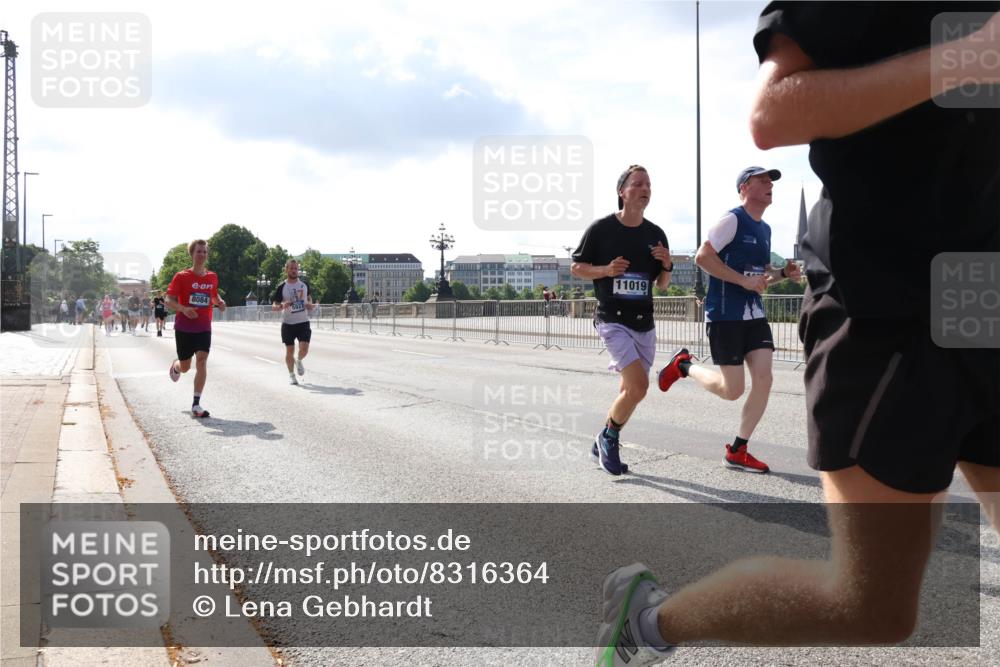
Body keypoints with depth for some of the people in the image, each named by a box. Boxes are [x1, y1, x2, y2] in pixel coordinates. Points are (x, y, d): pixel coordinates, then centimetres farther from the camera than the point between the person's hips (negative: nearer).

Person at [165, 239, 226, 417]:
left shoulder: (212, 277, 4)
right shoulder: (181, 276, -8)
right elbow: (169, 300, -8)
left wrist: (220, 302, -2)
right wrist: (183, 309, -27)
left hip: (204, 328, 2)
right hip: (184, 328, -2)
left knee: (202, 361, -14)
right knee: (185, 366, 9)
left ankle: (196, 405, -11)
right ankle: (175, 366, 50)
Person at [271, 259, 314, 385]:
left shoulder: (304, 284, 5)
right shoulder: (282, 287, -4)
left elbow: (309, 296, 22)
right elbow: (273, 306, -4)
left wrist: (311, 305, -1)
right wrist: (282, 306, -26)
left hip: (303, 322, 2)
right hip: (288, 323, -1)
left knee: (304, 348, -10)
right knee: (289, 350, 4)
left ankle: (298, 361, 25)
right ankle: (291, 375, 21)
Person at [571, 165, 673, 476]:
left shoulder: (656, 234, 6)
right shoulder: (601, 228, -7)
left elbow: (661, 284, 13)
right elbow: (576, 266, 0)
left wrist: (666, 266, -8)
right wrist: (605, 270, -17)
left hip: (644, 322, 6)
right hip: (612, 319, -6)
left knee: (630, 390, 9)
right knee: (638, 385, -19)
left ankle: (604, 445, 30)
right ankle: (609, 436, 7)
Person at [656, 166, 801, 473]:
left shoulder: (765, 229, 16)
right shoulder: (732, 220, -10)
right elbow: (702, 256, -18)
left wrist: (784, 273, 5)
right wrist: (744, 281, -21)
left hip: (755, 315, 8)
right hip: (725, 317, -8)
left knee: (763, 381, -3)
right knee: (732, 390, -5)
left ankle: (737, 451, 9)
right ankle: (683, 365, 21)